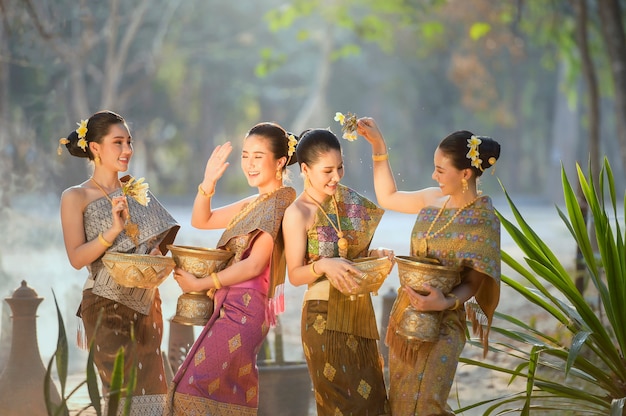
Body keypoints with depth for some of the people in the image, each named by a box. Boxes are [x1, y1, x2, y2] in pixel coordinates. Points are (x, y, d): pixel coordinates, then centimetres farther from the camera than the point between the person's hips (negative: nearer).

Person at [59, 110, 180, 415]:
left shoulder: (136, 189, 12)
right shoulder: (75, 198, -3)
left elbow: (158, 240, 18)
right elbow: (77, 258, -11)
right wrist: (113, 229, -22)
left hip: (146, 301, 5)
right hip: (107, 306, -5)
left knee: (149, 387, 3)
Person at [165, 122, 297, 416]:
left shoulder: (280, 203, -12)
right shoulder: (255, 204, 16)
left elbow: (255, 265, -18)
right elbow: (201, 221, 19)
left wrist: (201, 284, -12)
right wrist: (208, 183, 1)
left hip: (244, 308, -9)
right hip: (233, 305, 9)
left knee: (192, 389, -13)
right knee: (231, 390, 11)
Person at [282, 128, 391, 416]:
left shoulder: (345, 200, 6)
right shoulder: (297, 214, -12)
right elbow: (294, 275, -11)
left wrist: (375, 254, -5)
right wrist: (321, 266, -30)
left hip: (360, 313, 6)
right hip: (324, 318, -6)